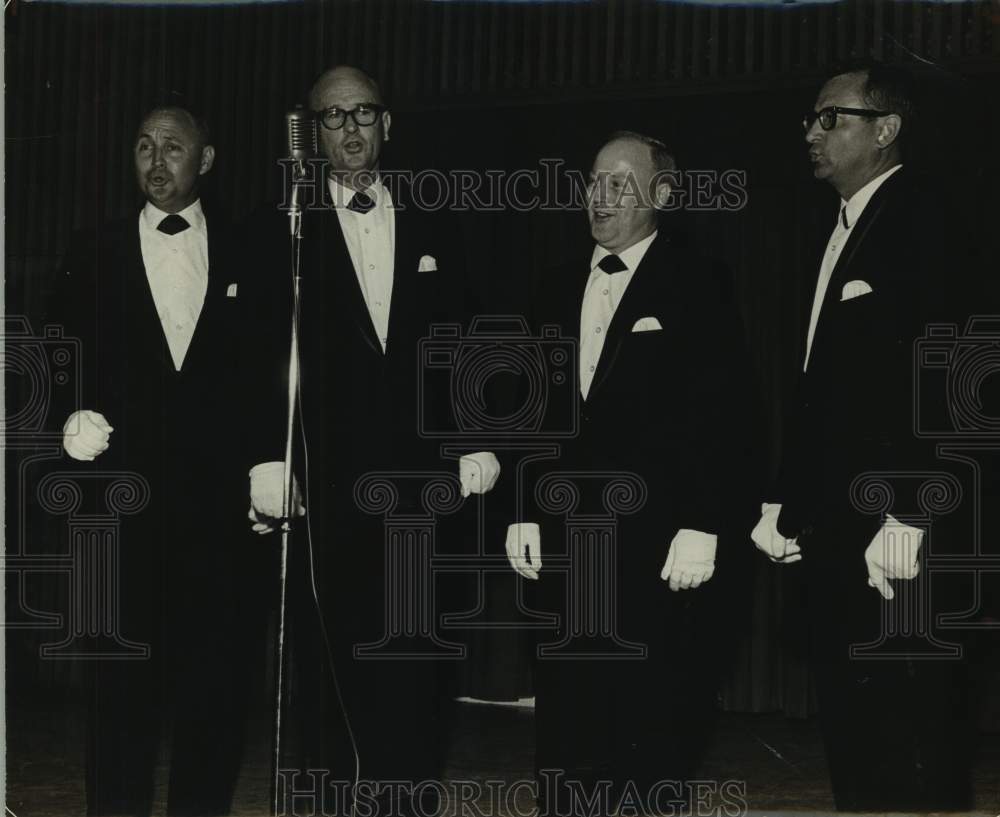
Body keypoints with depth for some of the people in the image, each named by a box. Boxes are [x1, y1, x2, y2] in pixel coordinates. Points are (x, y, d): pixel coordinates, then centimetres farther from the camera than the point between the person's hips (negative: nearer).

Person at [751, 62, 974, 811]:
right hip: (833, 525, 9)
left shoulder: (917, 222, -10)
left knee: (908, 719, -3)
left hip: (890, 531, -9)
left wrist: (904, 519, -22)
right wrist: (786, 501, 13)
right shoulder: (846, 228, 16)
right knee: (850, 716, 12)